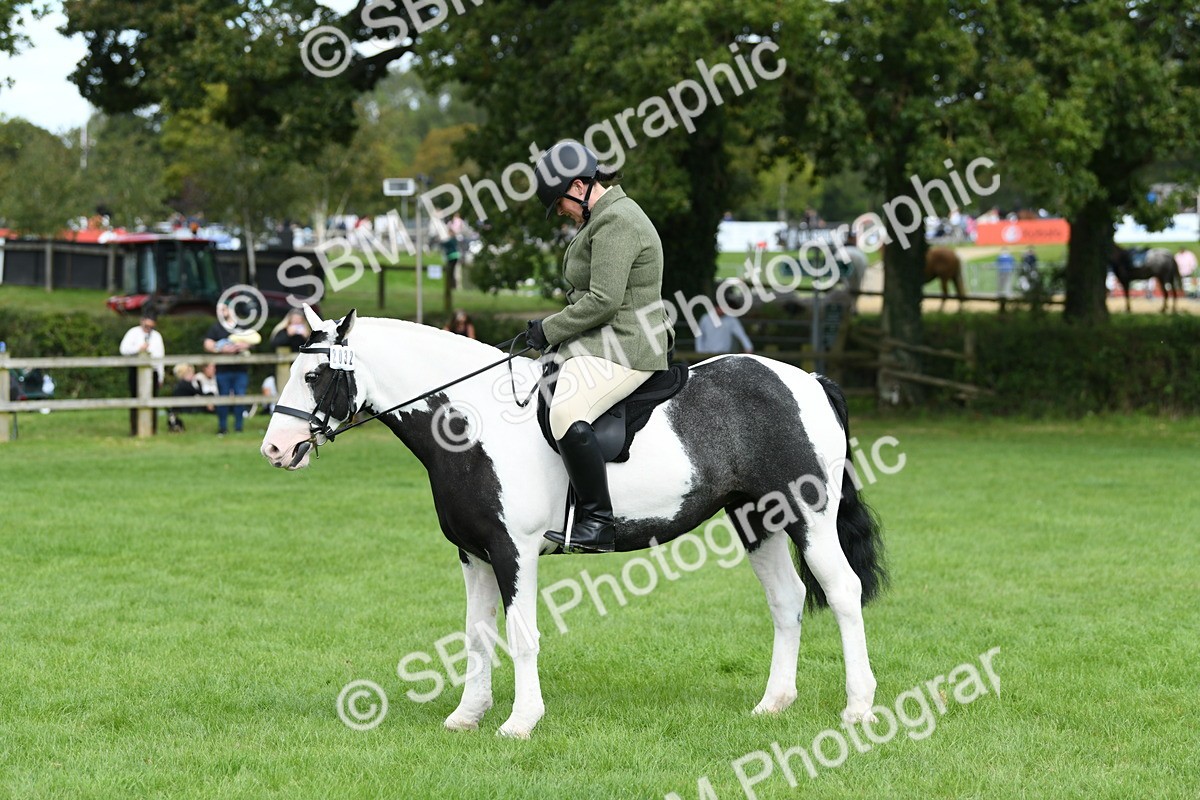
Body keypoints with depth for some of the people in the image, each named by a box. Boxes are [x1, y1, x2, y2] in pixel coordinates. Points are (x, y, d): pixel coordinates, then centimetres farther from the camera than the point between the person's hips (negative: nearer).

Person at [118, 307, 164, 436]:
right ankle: (134, 429, 0)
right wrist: (138, 349, -20)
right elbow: (123, 349, -8)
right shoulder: (133, 333, 3)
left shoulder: (157, 336, 14)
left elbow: (160, 356, 14)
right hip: (136, 371, -3)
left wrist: (160, 377, 12)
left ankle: (152, 428, 9)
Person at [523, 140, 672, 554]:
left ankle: (597, 524, -32)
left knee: (567, 414, -32)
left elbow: (602, 302, -23)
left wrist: (550, 330, -13)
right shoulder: (605, 216, 19)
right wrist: (553, 329, 16)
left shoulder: (615, 223, -16)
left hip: (623, 349, -12)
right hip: (598, 344, 12)